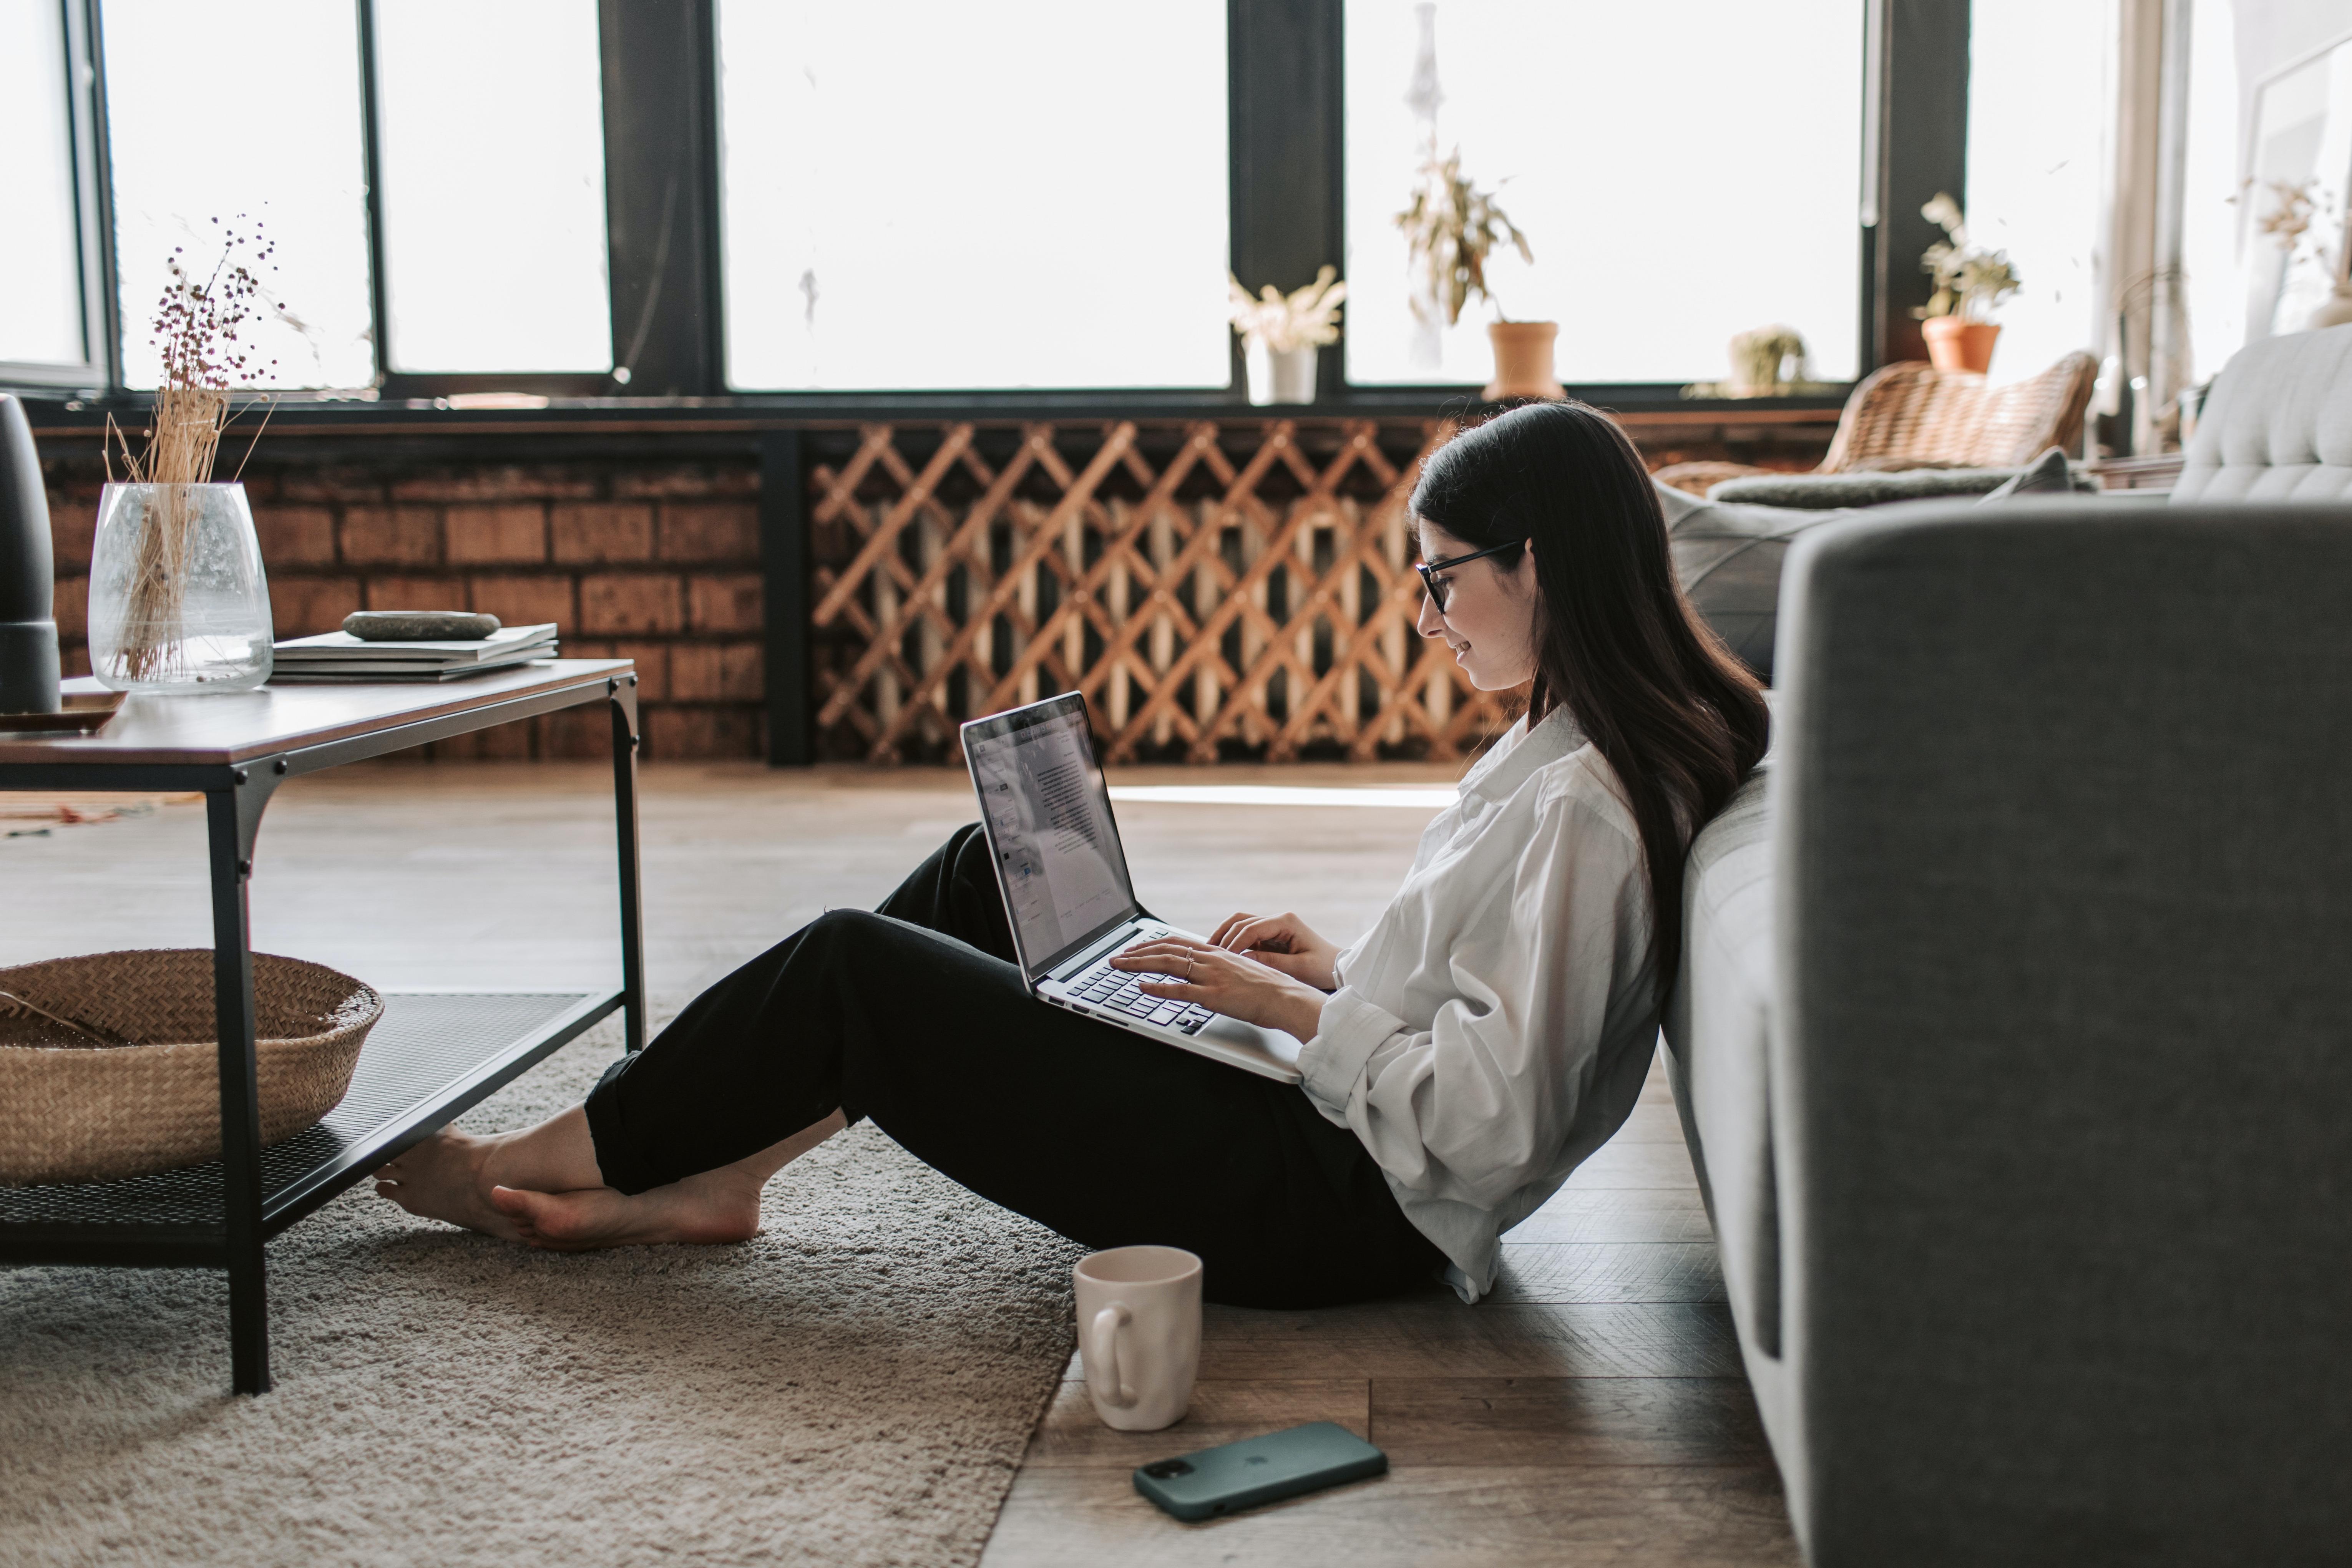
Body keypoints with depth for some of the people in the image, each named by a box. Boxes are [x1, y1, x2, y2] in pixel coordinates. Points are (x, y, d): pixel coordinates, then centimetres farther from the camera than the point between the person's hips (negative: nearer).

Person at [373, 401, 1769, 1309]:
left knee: (853, 967, -7)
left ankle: (533, 1169, 14)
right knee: (988, 873, 10)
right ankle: (700, 1177, 14)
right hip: (1338, 1146, 10)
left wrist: (1291, 1009, -16)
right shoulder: (1570, 750, 9)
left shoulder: (1586, 806, -22)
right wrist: (1341, 967, 6)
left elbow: (1494, 1115, -26)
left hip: (1344, 1212, -10)